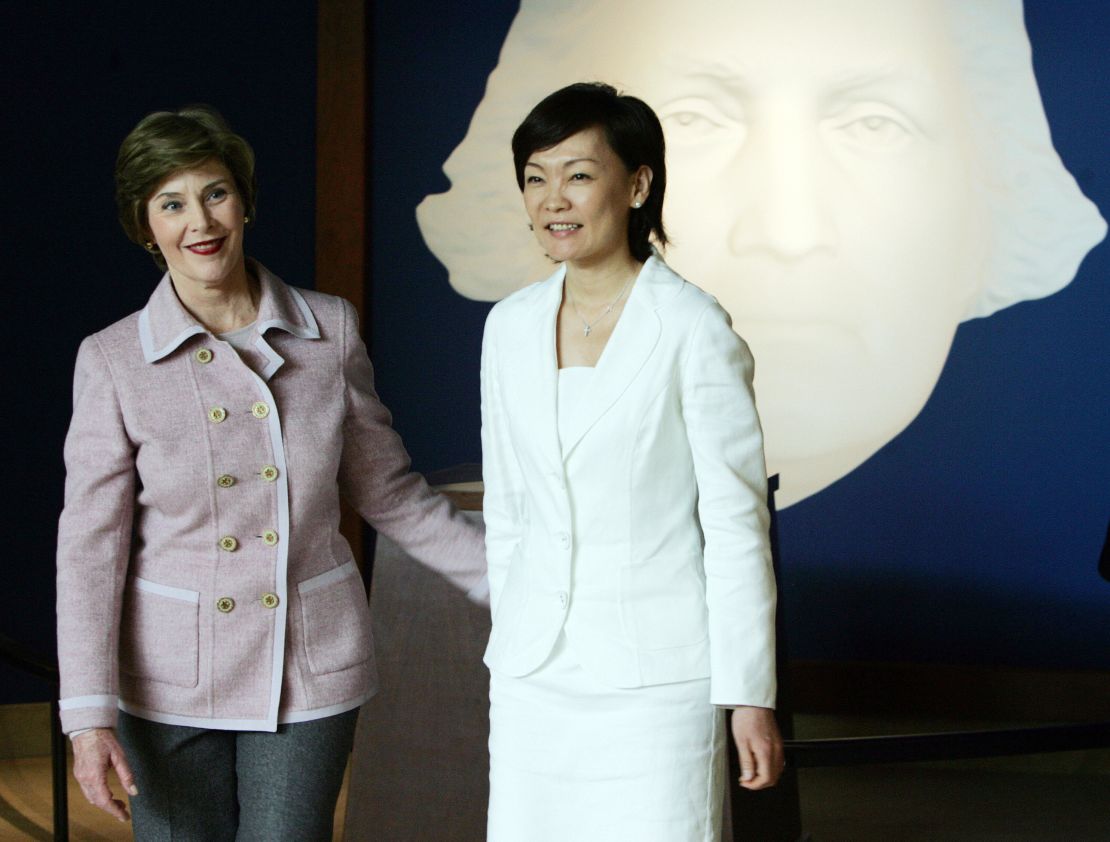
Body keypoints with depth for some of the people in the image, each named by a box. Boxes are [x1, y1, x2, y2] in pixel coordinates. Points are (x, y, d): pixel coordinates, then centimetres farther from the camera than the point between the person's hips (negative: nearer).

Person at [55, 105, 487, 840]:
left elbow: (386, 491, 10)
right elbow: (91, 544, -7)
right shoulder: (113, 360, -5)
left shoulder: (330, 330, -1)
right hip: (172, 679, -1)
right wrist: (89, 716, -13)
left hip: (310, 669, 1)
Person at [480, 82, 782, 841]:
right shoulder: (511, 327, 8)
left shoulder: (693, 330, -8)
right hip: (534, 681, 5)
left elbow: (735, 523, -7)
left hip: (655, 677, -5)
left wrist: (749, 695, -8)